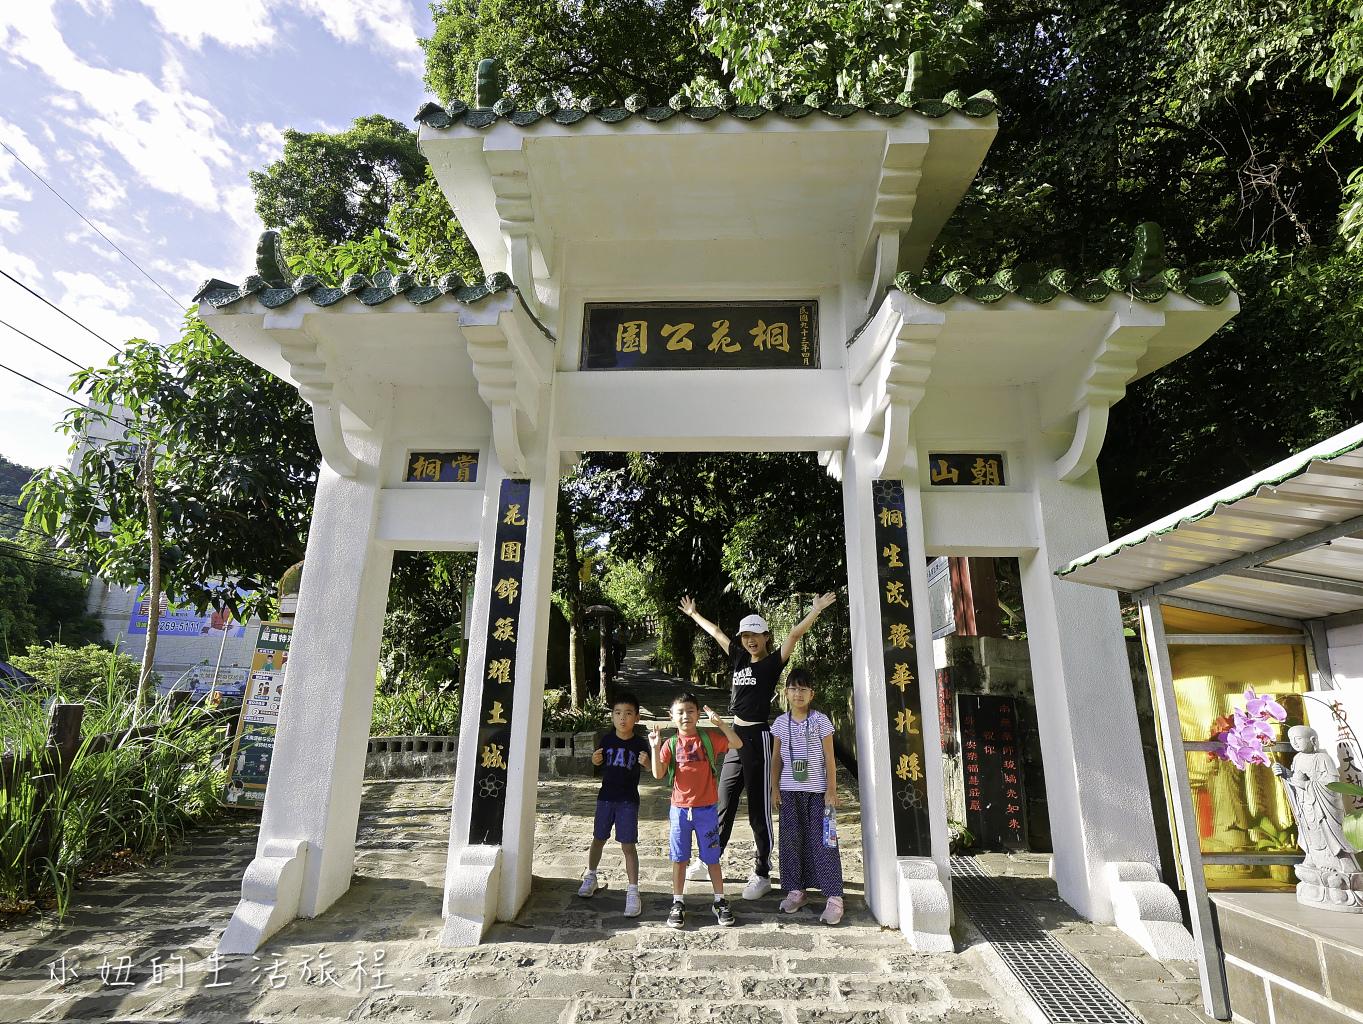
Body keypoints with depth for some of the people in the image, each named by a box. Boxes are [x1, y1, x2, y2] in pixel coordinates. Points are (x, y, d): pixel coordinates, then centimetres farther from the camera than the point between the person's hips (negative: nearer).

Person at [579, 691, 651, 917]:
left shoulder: (640, 743, -9)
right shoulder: (607, 740, -3)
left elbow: (652, 768, -5)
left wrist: (647, 762, -27)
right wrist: (595, 759, -11)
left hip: (628, 800, -3)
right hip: (606, 796, 3)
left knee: (628, 845, -3)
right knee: (598, 839, 16)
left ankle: (633, 892, 7)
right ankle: (590, 877, 39)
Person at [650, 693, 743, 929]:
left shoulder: (709, 739, -3)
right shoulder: (671, 744, -2)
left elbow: (737, 744, -15)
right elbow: (658, 774, -9)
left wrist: (720, 723, -24)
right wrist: (655, 748, -21)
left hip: (706, 809, -1)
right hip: (679, 809, 1)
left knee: (711, 857, 9)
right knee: (679, 858, 9)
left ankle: (720, 902, 24)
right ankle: (678, 904, 23)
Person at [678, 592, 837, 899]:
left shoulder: (773, 662, -5)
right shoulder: (739, 658, 10)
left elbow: (795, 634, -17)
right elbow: (715, 632, 21)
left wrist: (816, 609, -27)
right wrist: (693, 614, 30)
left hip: (758, 739, -6)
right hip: (735, 738, 6)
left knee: (758, 810, 3)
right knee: (724, 806, 16)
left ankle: (762, 875, 16)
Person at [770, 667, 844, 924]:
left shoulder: (820, 721, -4)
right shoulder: (781, 723, 4)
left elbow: (829, 757, -3)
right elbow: (776, 758, 9)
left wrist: (831, 789, -6)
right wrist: (774, 788, 6)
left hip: (816, 790, -3)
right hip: (789, 790, 3)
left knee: (822, 841, -3)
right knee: (791, 840, 8)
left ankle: (834, 897, 4)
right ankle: (796, 890, 21)